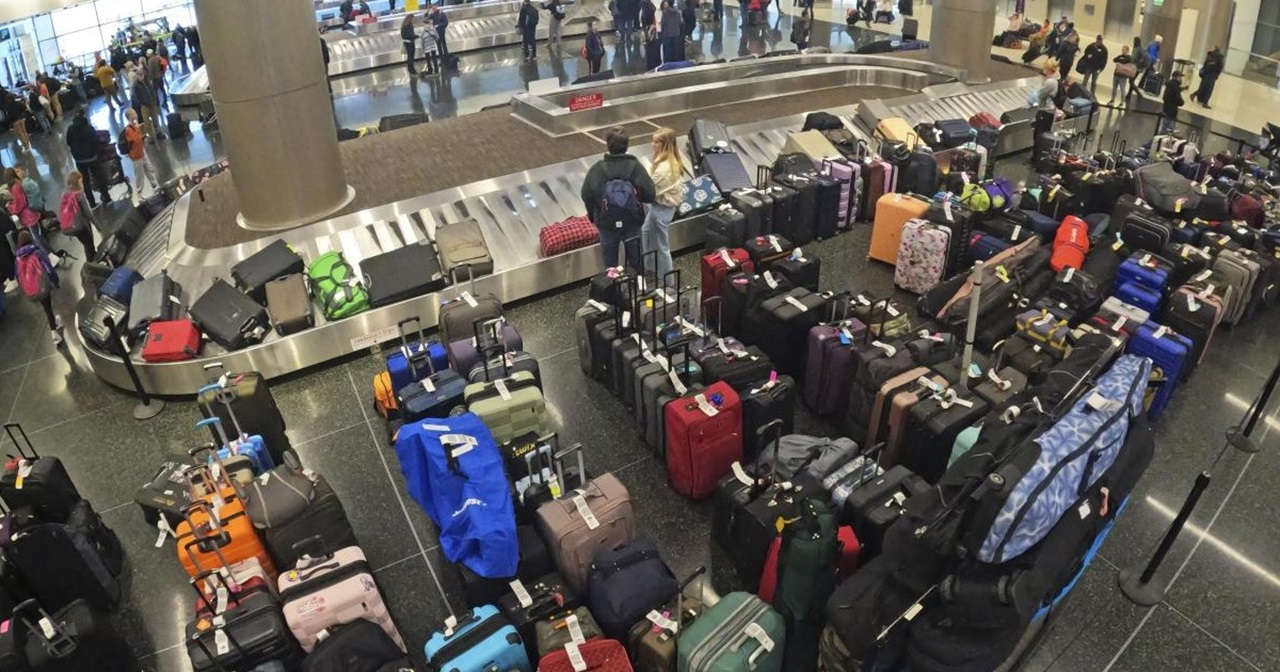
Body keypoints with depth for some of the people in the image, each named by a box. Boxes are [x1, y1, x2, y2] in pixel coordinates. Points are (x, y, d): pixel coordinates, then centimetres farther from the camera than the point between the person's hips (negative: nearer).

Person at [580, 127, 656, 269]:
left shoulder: (598, 168, -14)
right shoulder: (635, 166, -14)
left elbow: (586, 195, -13)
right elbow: (650, 194, -15)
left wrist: (592, 215, 3)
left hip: (607, 222, 0)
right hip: (632, 223, 0)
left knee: (610, 263, 16)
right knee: (635, 262, 19)